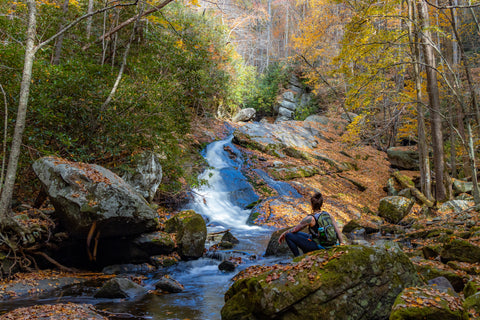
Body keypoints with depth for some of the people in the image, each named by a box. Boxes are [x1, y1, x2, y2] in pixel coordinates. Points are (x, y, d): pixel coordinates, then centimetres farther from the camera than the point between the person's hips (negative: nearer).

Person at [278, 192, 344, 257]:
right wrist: (341, 243, 9)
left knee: (288, 236, -3)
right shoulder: (328, 215, -5)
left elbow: (294, 229, -10)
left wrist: (283, 234, 6)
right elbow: (337, 231, -3)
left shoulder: (310, 218, -21)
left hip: (316, 247, -7)